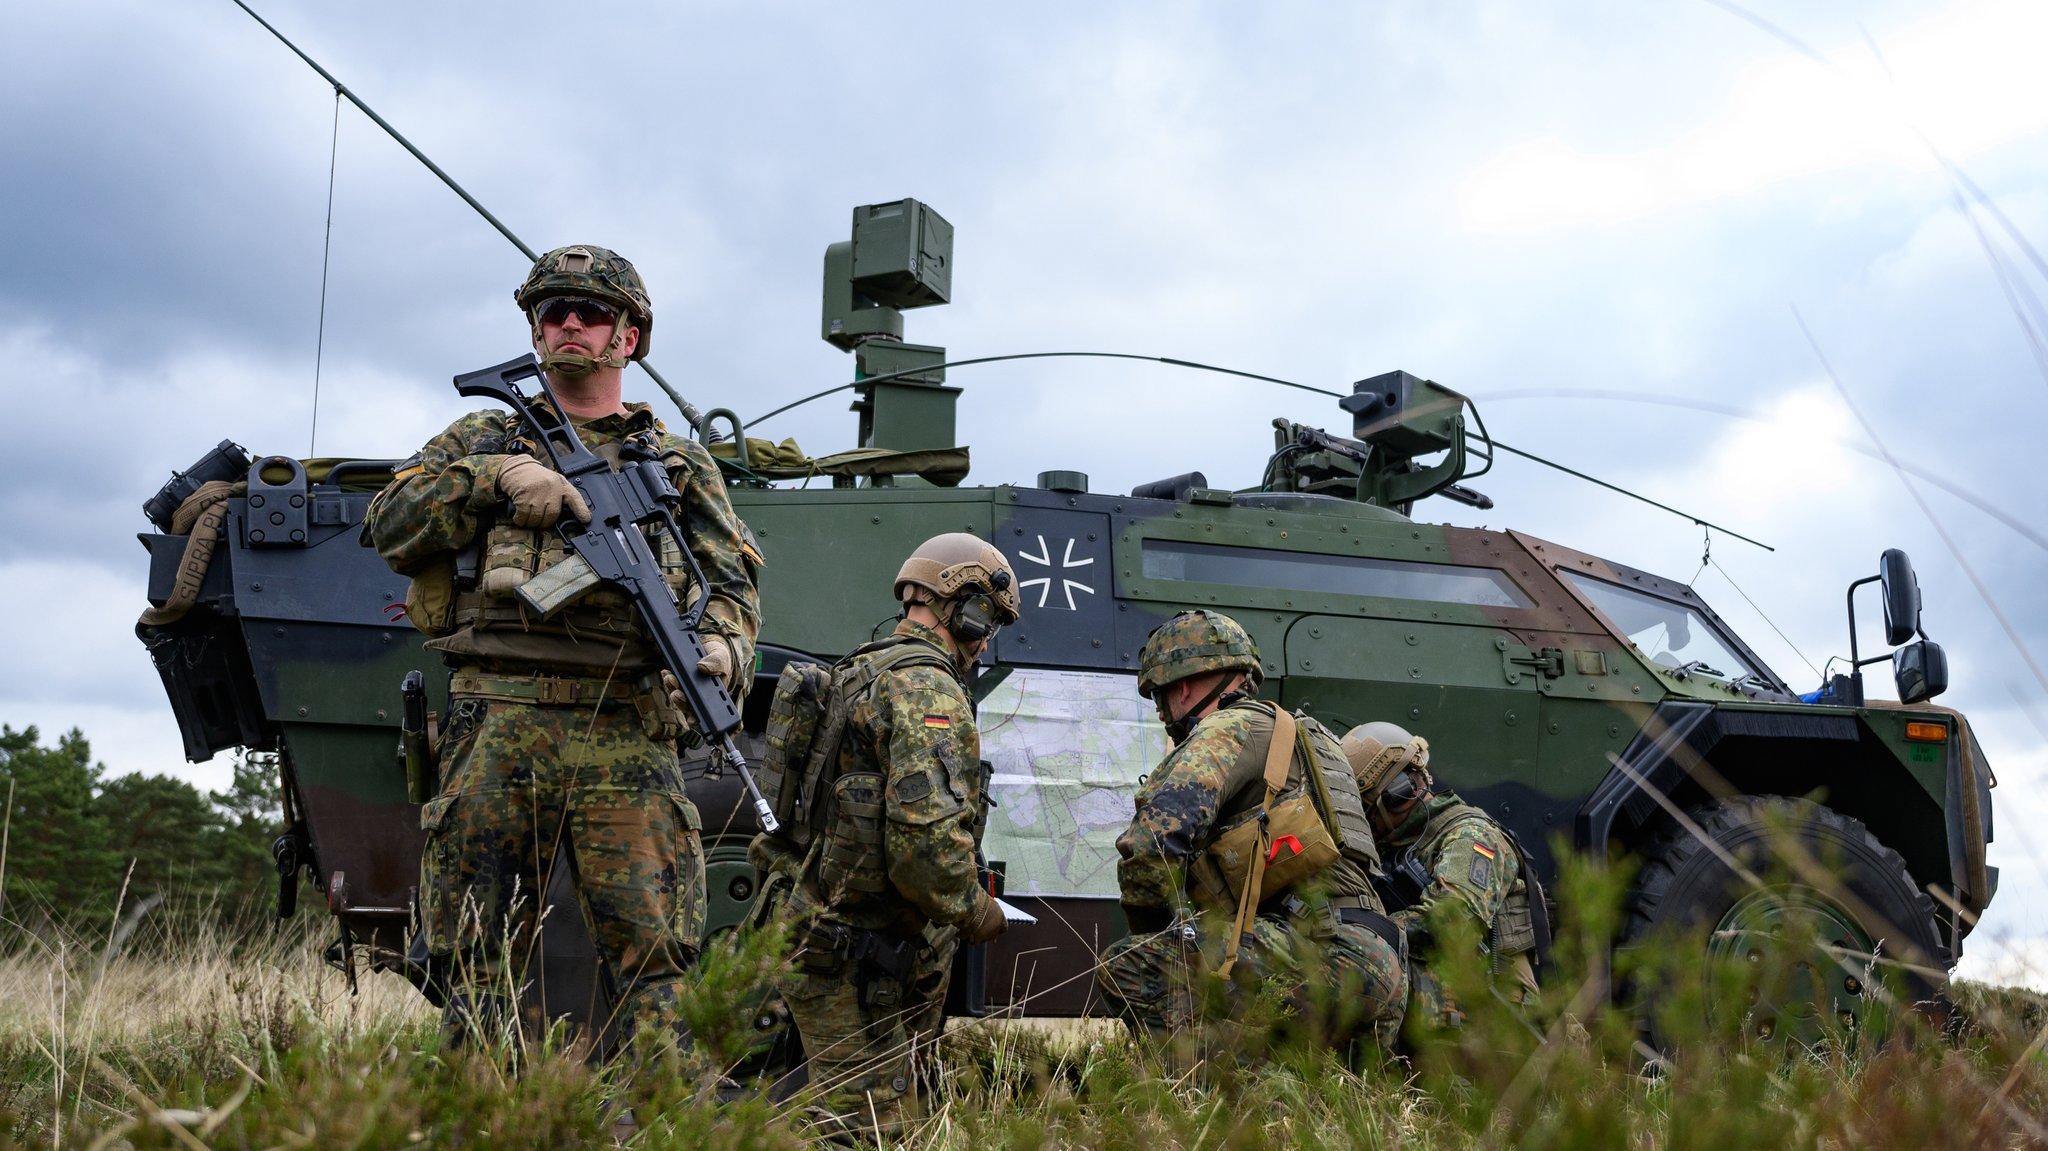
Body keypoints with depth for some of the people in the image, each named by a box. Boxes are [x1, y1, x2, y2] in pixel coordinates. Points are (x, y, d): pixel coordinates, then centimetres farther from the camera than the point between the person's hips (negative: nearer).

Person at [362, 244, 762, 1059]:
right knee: (480, 960, 1)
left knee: (654, 954, -10)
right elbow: (389, 524, 8)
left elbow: (733, 580, 13)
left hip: (625, 730, -1)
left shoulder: (679, 463, 19)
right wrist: (495, 478, -6)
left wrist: (720, 646, -9)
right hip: (497, 725, 1)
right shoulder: (483, 440, 20)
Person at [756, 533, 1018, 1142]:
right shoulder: (927, 688, -15)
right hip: (850, 954, -10)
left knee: (857, 1121, 15)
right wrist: (973, 912, -9)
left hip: (810, 926, 10)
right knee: (870, 1131, -6)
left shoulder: (857, 675, 18)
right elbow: (926, 833, -26)